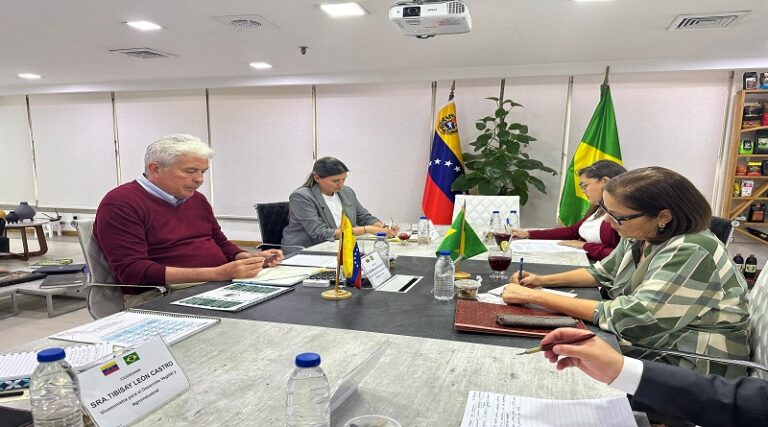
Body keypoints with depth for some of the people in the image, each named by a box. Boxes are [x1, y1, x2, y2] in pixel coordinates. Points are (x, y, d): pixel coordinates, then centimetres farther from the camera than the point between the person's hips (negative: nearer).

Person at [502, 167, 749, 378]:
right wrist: (543, 280, 1)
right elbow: (603, 272, 16)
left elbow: (631, 315, -31)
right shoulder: (640, 236, -1)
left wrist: (535, 297, -29)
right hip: (648, 344, 7)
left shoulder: (691, 252, -26)